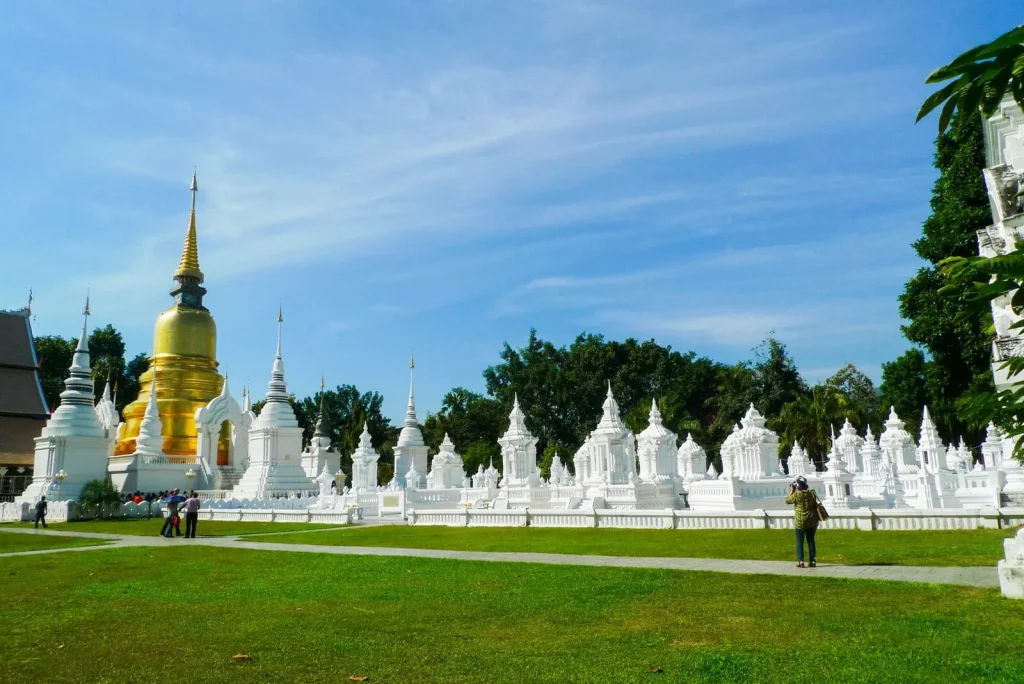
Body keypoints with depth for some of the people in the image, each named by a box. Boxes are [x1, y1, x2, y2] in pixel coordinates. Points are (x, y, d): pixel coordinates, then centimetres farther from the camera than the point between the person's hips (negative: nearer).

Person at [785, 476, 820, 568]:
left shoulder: (796, 495, -16)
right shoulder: (812, 493, -4)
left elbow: (787, 501, 0)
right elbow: (815, 505, 10)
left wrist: (791, 491, 7)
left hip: (800, 521, -4)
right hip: (812, 521, 4)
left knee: (799, 541, 5)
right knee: (811, 540, 14)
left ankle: (800, 561, 1)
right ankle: (813, 561, 16)